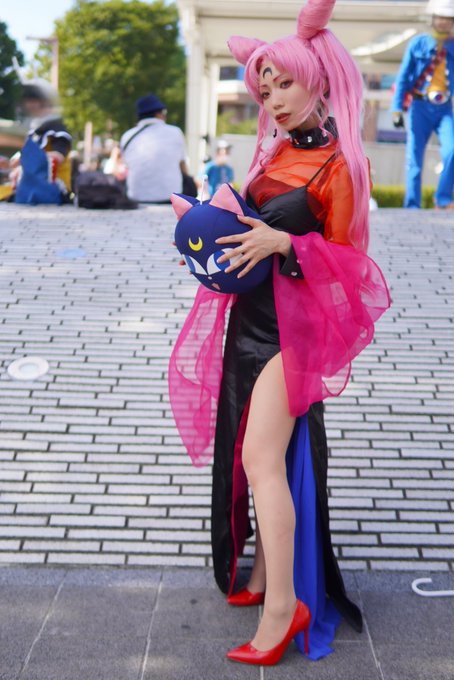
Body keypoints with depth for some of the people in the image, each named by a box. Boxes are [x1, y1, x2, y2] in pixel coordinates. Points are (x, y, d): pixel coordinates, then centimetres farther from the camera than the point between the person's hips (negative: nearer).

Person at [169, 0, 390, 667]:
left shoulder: (340, 165, -11)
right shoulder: (276, 150, 12)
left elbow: (348, 257, -11)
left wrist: (284, 245, -24)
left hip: (295, 325, -8)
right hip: (250, 316, 8)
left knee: (262, 459, -11)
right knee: (249, 455, 14)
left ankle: (286, 605, -1)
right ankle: (265, 574, 29)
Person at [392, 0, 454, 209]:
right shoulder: (418, 43, 4)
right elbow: (403, 77, 4)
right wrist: (397, 108, -3)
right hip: (420, 107, -1)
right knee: (415, 158, -1)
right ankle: (412, 206, 7)